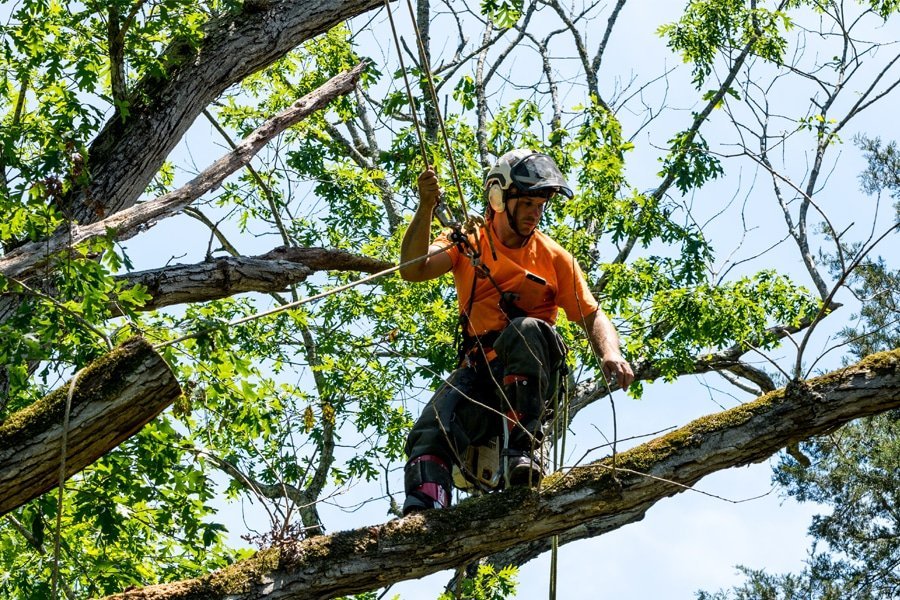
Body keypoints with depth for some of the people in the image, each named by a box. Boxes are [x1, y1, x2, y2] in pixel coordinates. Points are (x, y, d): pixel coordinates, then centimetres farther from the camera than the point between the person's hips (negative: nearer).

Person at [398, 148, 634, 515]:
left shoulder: (554, 258, 12)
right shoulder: (467, 243, 11)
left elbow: (592, 316, 6)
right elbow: (413, 270, -6)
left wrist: (611, 353, -16)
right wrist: (426, 208, -19)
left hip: (531, 366, -1)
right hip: (479, 367, 1)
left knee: (527, 330, -36)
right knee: (430, 434, -26)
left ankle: (521, 449, -33)